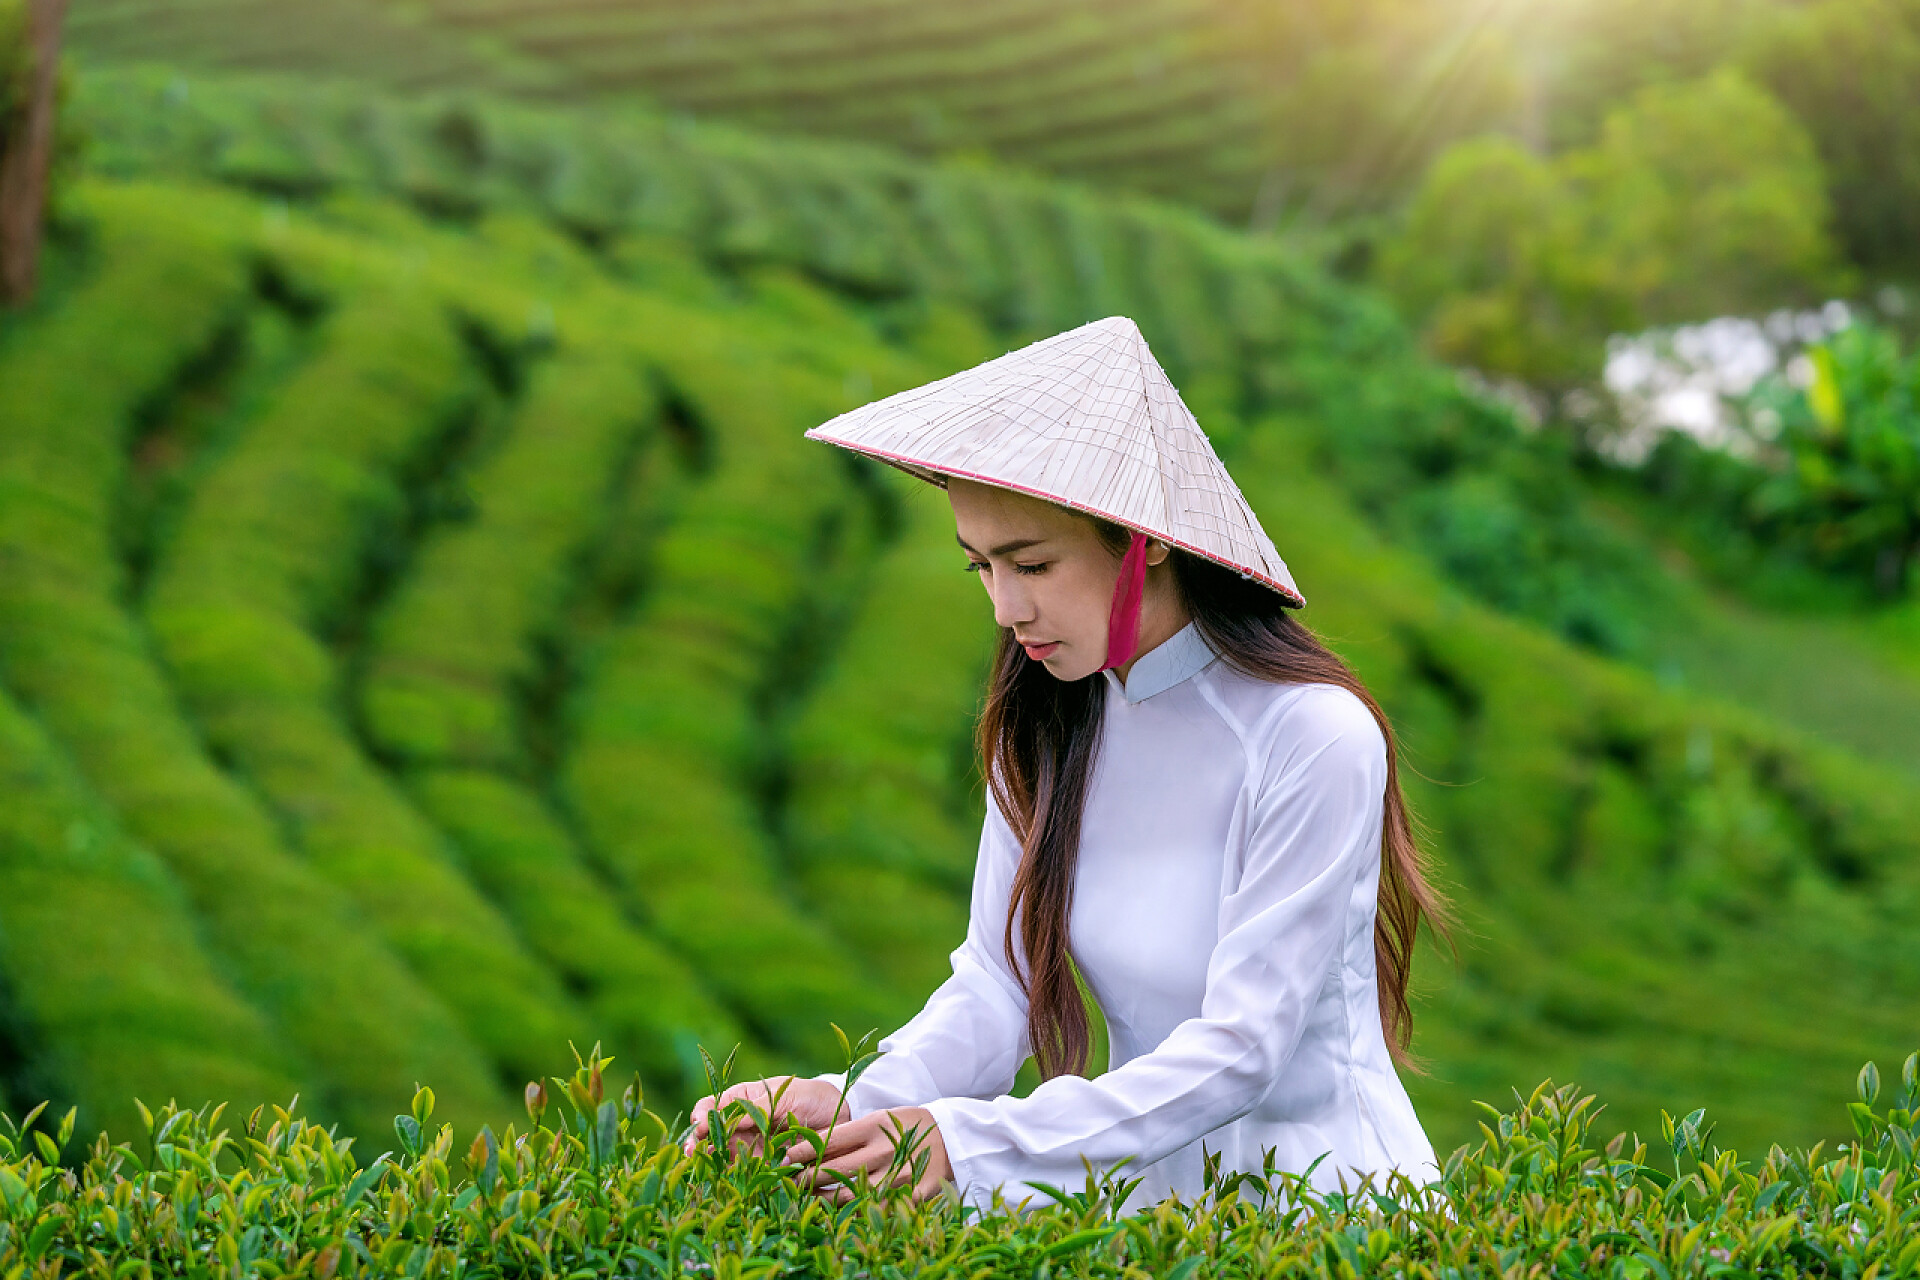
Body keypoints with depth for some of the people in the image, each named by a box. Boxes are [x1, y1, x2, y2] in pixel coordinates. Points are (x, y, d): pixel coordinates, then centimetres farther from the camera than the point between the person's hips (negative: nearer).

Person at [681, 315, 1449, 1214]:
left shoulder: (1313, 740, -17)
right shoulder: (1046, 720, 3)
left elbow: (1239, 1052, -19)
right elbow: (999, 978, 0)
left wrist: (968, 1141, -28)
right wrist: (857, 1104, -19)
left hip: (1318, 1196, -5)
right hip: (1147, 1185, 5)